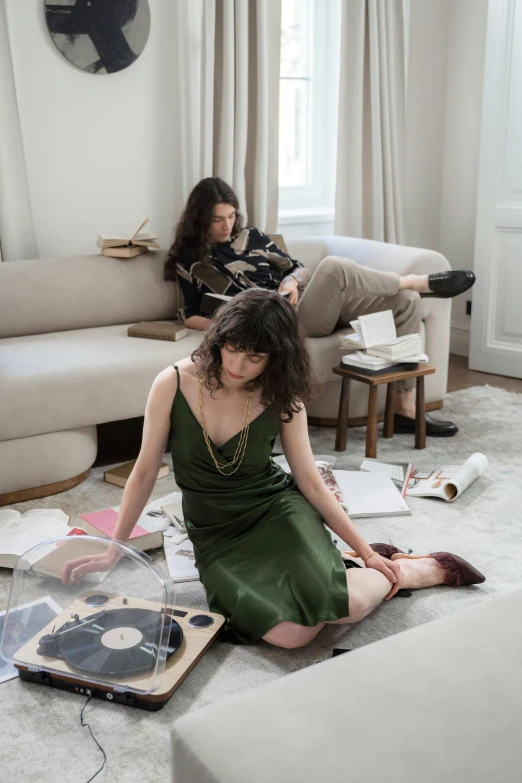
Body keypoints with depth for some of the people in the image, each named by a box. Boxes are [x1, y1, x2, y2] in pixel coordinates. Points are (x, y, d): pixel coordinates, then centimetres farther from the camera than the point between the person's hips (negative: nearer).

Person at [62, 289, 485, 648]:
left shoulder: (282, 399, -10)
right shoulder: (173, 385, -13)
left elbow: (311, 482, -2)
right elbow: (145, 473, -4)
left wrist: (366, 550, -3)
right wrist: (112, 551, 0)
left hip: (277, 508, 0)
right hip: (216, 536, 0)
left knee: (345, 605, -30)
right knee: (291, 633, -28)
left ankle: (408, 571, 4)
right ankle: (332, 566, 4)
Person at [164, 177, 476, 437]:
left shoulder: (251, 237, 20)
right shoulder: (190, 260, 8)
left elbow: (297, 268, 19)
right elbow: (190, 316, 4)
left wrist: (291, 282, -6)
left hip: (312, 304, 7)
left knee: (405, 301, -10)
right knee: (334, 267, -34)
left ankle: (406, 408, -10)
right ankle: (422, 282, -10)